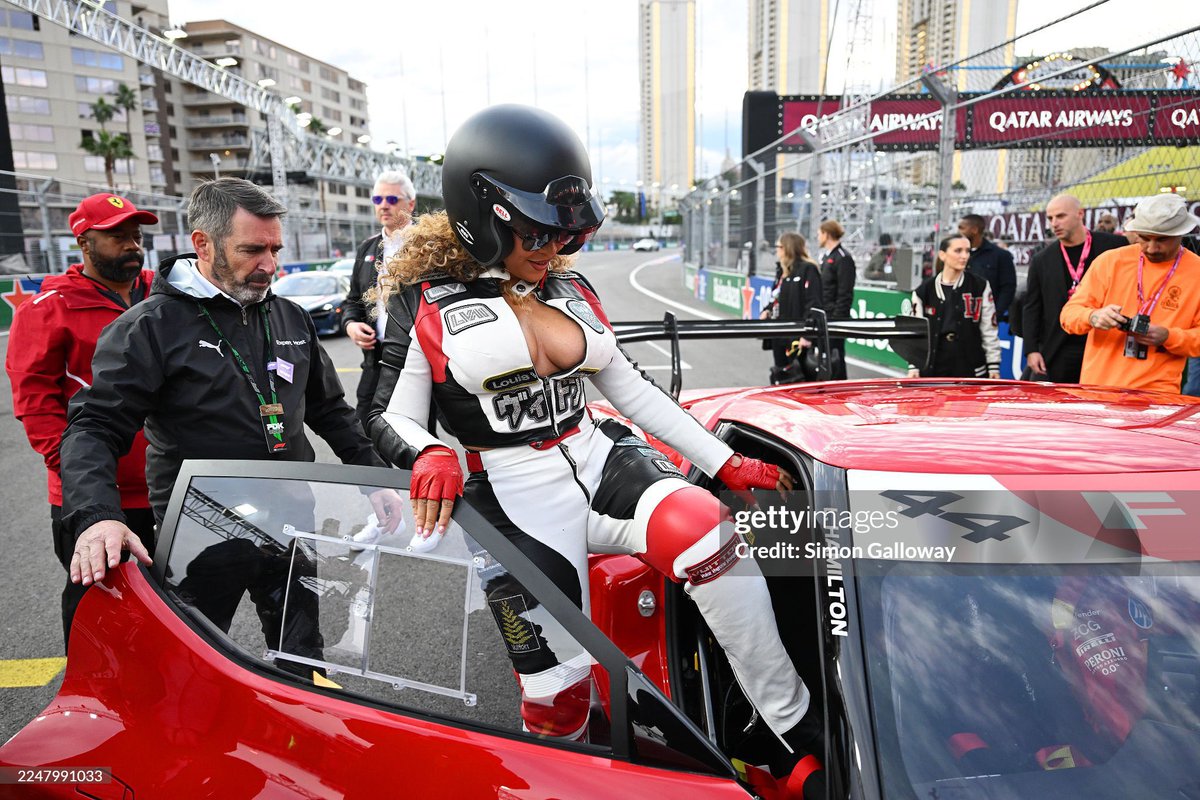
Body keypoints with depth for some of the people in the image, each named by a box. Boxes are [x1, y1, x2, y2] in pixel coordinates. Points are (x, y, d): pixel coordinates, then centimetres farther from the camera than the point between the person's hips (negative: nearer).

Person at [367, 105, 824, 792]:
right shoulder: (426, 303, 0)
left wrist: (725, 462, 8)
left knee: (706, 532, -28)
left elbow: (633, 389, 14)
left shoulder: (570, 290, 13)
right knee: (557, 698, -6)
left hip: (600, 461, 4)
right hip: (519, 499, -3)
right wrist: (428, 456, -24)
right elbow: (391, 419, 1)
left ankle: (804, 733, -16)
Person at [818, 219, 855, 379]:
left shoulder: (843, 258, -12)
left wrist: (837, 319, -20)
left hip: (835, 318, -9)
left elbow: (845, 294, -17)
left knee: (835, 359, -5)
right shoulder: (827, 256, 16)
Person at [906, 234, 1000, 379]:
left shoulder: (980, 287, 1)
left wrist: (993, 366, 1)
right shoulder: (924, 291, 1)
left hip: (971, 369, 0)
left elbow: (989, 329, 3)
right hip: (933, 370, 0)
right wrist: (913, 367, 0)